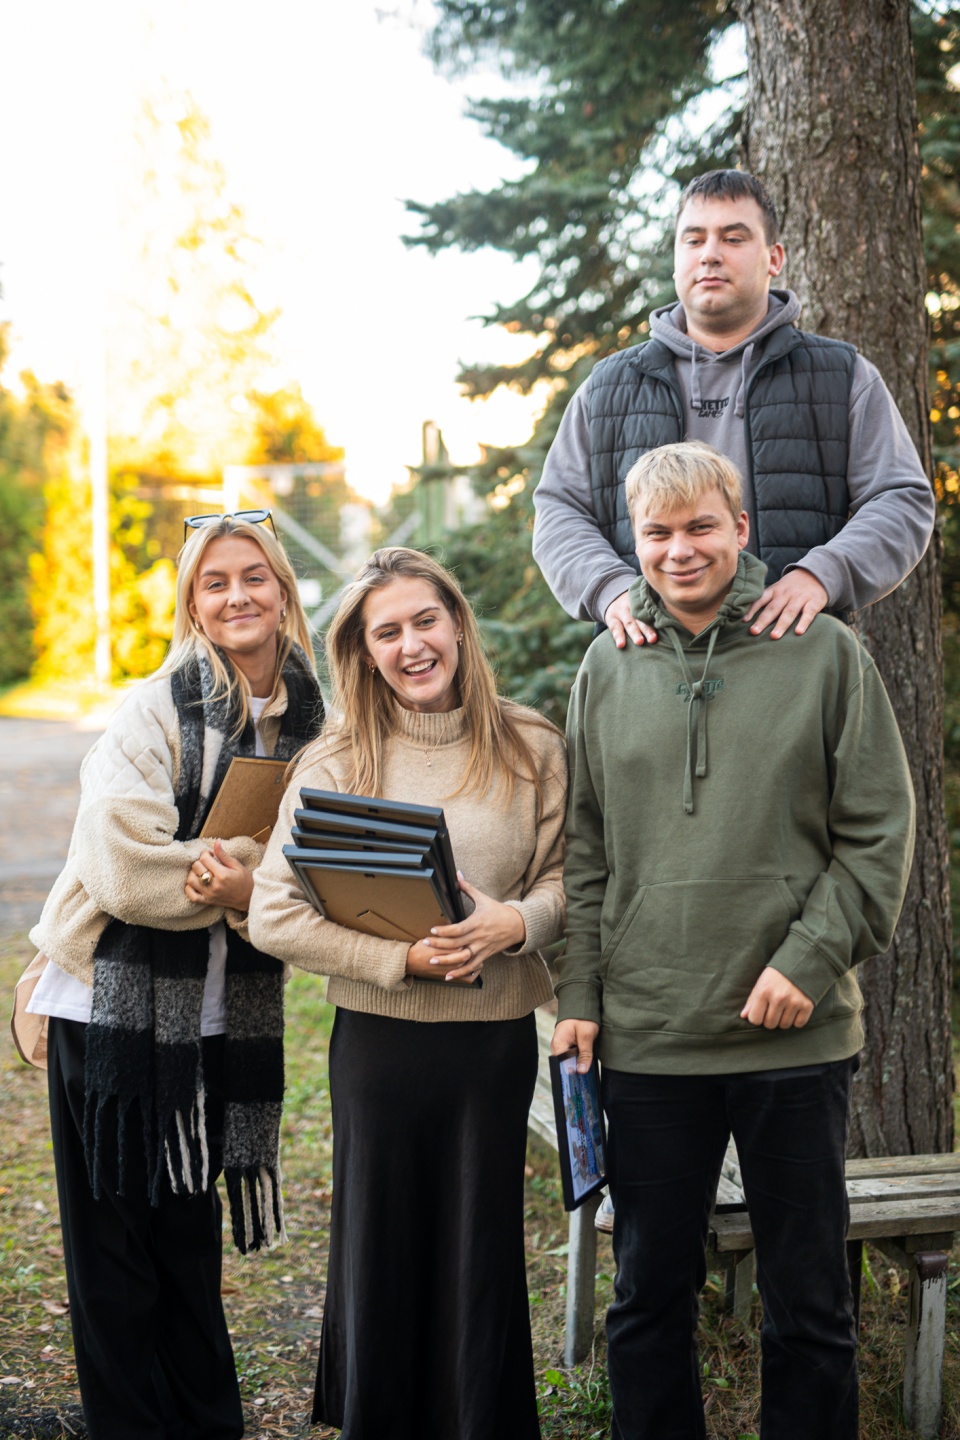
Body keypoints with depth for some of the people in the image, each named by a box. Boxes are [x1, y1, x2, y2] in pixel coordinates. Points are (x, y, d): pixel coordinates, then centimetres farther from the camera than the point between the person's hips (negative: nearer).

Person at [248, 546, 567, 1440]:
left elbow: (569, 874, 4)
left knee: (482, 1256, 9)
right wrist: (402, 956, -17)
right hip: (379, 1038, 0)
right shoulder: (335, 763, -2)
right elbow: (274, 914, -8)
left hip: (496, 1037, 1)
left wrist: (517, 921, -18)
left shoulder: (529, 747, 2)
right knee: (381, 1256, 8)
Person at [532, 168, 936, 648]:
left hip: (795, 651, 0)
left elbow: (902, 502, 7)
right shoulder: (607, 388, 20)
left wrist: (821, 574, -12)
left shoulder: (845, 378, 15)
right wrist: (611, 588, -7)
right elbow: (558, 511, 14)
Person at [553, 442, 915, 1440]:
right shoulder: (608, 667, 8)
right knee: (649, 1297, 12)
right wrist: (579, 995, 3)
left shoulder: (824, 653, -1)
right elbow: (584, 851, 10)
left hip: (797, 1036, -2)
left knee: (807, 1301, 9)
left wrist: (809, 961, -12)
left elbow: (880, 833, -2)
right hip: (646, 1039, 2)